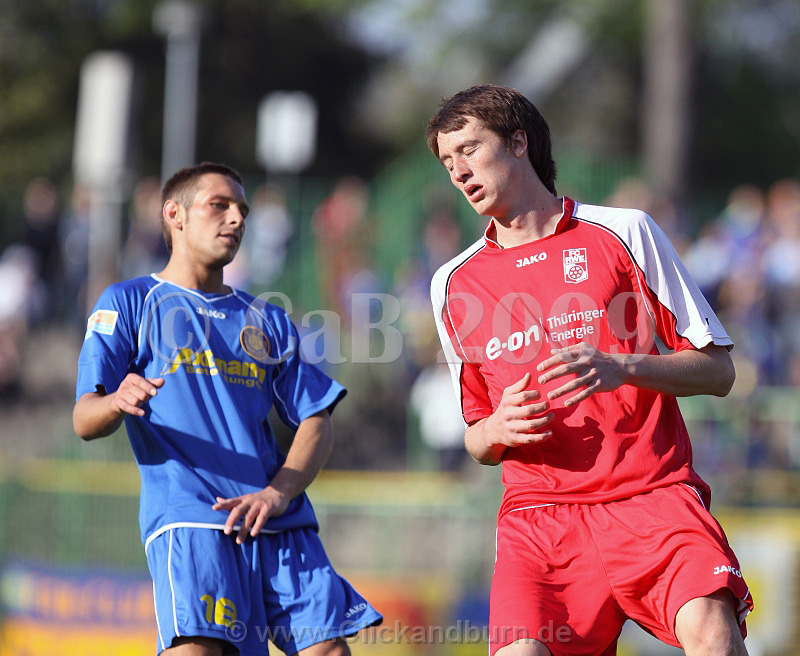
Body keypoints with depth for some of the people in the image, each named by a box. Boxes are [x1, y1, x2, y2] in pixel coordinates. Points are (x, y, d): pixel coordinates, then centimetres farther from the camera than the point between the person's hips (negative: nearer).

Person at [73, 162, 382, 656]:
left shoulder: (267, 321, 25)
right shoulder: (129, 302, 12)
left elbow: (316, 422, 16)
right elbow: (85, 421, 2)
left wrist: (277, 494, -4)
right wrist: (117, 403, -23)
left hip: (281, 523, 4)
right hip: (186, 516, -4)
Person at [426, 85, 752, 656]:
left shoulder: (624, 233, 6)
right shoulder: (454, 285, 15)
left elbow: (718, 371, 6)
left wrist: (623, 368, -11)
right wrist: (496, 431, 0)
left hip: (654, 496, -2)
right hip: (537, 514, 2)